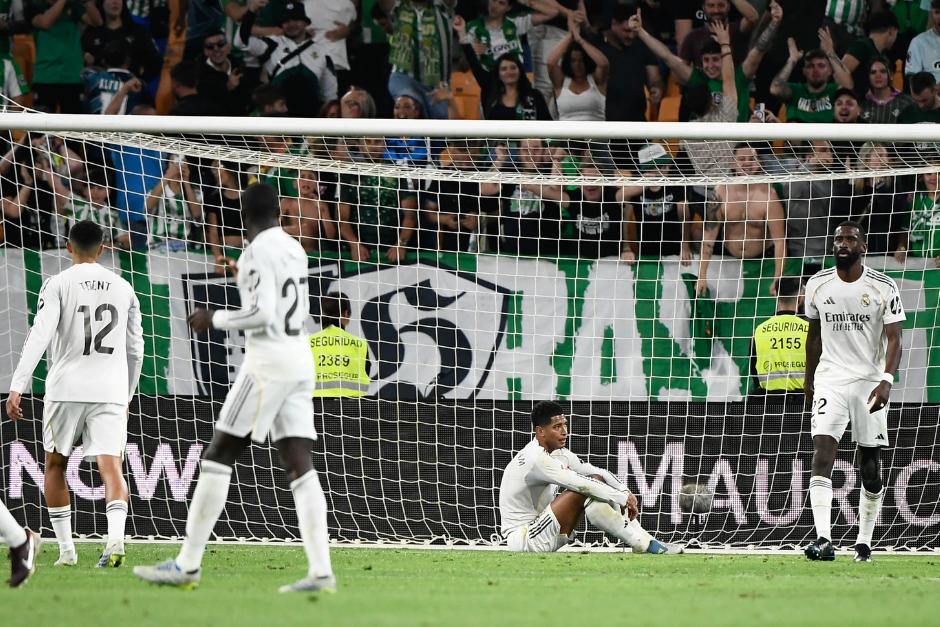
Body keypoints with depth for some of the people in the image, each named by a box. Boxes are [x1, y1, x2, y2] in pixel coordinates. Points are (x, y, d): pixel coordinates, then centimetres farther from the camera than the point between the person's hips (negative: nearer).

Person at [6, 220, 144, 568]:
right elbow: (135, 349, 18)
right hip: (111, 390, 2)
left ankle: (66, 549, 14)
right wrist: (127, 395, 31)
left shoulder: (58, 285, 0)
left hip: (66, 389, -2)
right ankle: (116, 537, -33)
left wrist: (17, 387, -16)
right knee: (110, 467, -8)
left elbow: (39, 336, -12)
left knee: (55, 466, 15)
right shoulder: (124, 289, 12)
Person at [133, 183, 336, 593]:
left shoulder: (259, 250, -12)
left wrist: (214, 320, -6)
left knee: (218, 458, -3)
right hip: (300, 359, 8)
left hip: (268, 360, -8)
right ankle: (321, 571, -6)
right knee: (299, 466, 3)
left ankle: (187, 565, -3)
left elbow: (261, 314, -19)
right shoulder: (294, 249, 13)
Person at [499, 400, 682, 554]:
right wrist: (623, 498, -21)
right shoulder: (535, 459, -21)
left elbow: (597, 472, 7)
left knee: (597, 480, 1)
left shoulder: (557, 454, 8)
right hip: (523, 541, -10)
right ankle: (643, 545, -23)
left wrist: (625, 493, -10)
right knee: (583, 491, -24)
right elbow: (579, 483, -26)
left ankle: (644, 539, -6)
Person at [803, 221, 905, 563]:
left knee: (870, 465, 5)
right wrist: (808, 378, 21)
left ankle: (864, 541, 19)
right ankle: (823, 539, -26)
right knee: (822, 453, -17)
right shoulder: (818, 285, 5)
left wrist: (887, 380, -23)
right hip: (830, 380, 1)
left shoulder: (883, 288, -5)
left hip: (870, 381, -1)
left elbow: (894, 338, -9)